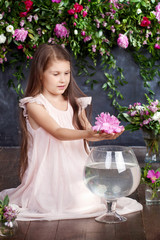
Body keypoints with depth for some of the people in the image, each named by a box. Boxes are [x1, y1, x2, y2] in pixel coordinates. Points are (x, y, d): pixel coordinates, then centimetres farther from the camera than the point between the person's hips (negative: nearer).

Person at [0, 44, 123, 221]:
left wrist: (106, 134, -19)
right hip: (49, 171, -5)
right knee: (51, 204, -21)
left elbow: (88, 130, 3)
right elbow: (57, 132, -20)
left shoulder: (74, 103, 11)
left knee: (86, 201, -14)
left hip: (75, 167, 5)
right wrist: (87, 134, -35)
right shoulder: (34, 105, -8)